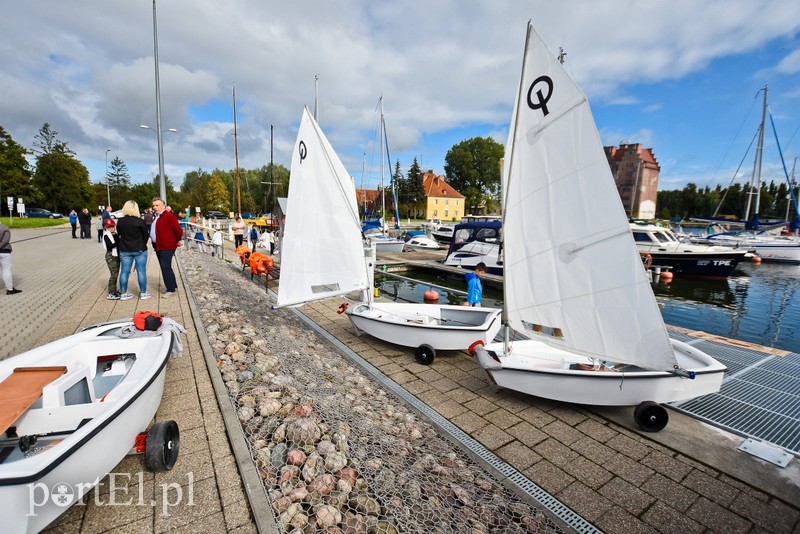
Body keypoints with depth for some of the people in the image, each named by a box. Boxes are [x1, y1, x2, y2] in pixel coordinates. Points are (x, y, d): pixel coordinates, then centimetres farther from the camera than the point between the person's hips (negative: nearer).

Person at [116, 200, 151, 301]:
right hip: (140, 250, -3)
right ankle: (143, 293, 8)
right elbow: (146, 236, -5)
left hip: (124, 250, 4)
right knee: (141, 271, 3)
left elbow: (119, 235, 8)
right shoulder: (140, 221, -12)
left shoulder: (120, 221, -1)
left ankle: (123, 293, 16)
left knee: (124, 271, 9)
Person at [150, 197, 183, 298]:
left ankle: (172, 290, -1)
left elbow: (178, 231, -19)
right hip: (158, 246, 10)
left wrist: (177, 241, -5)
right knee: (165, 267, 15)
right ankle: (173, 286, 26)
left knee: (166, 268, -9)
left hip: (167, 247, -10)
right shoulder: (156, 217, 15)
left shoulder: (169, 216, -15)